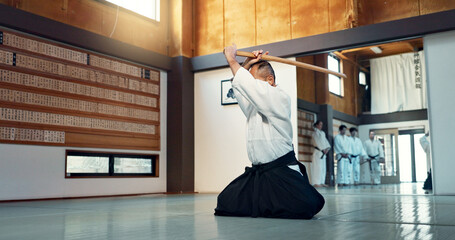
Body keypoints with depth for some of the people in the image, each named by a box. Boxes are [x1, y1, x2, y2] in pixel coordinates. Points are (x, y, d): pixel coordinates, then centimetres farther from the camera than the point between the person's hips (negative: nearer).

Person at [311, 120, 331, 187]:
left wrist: (327, 148, -4)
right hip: (318, 151, -8)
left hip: (323, 152, 8)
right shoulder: (315, 133, -3)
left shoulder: (323, 133, 20)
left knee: (323, 167, 6)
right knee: (318, 167, -13)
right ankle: (316, 183, -14)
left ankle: (322, 182, 9)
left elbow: (325, 141, 13)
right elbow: (318, 142, -12)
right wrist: (323, 149, -13)